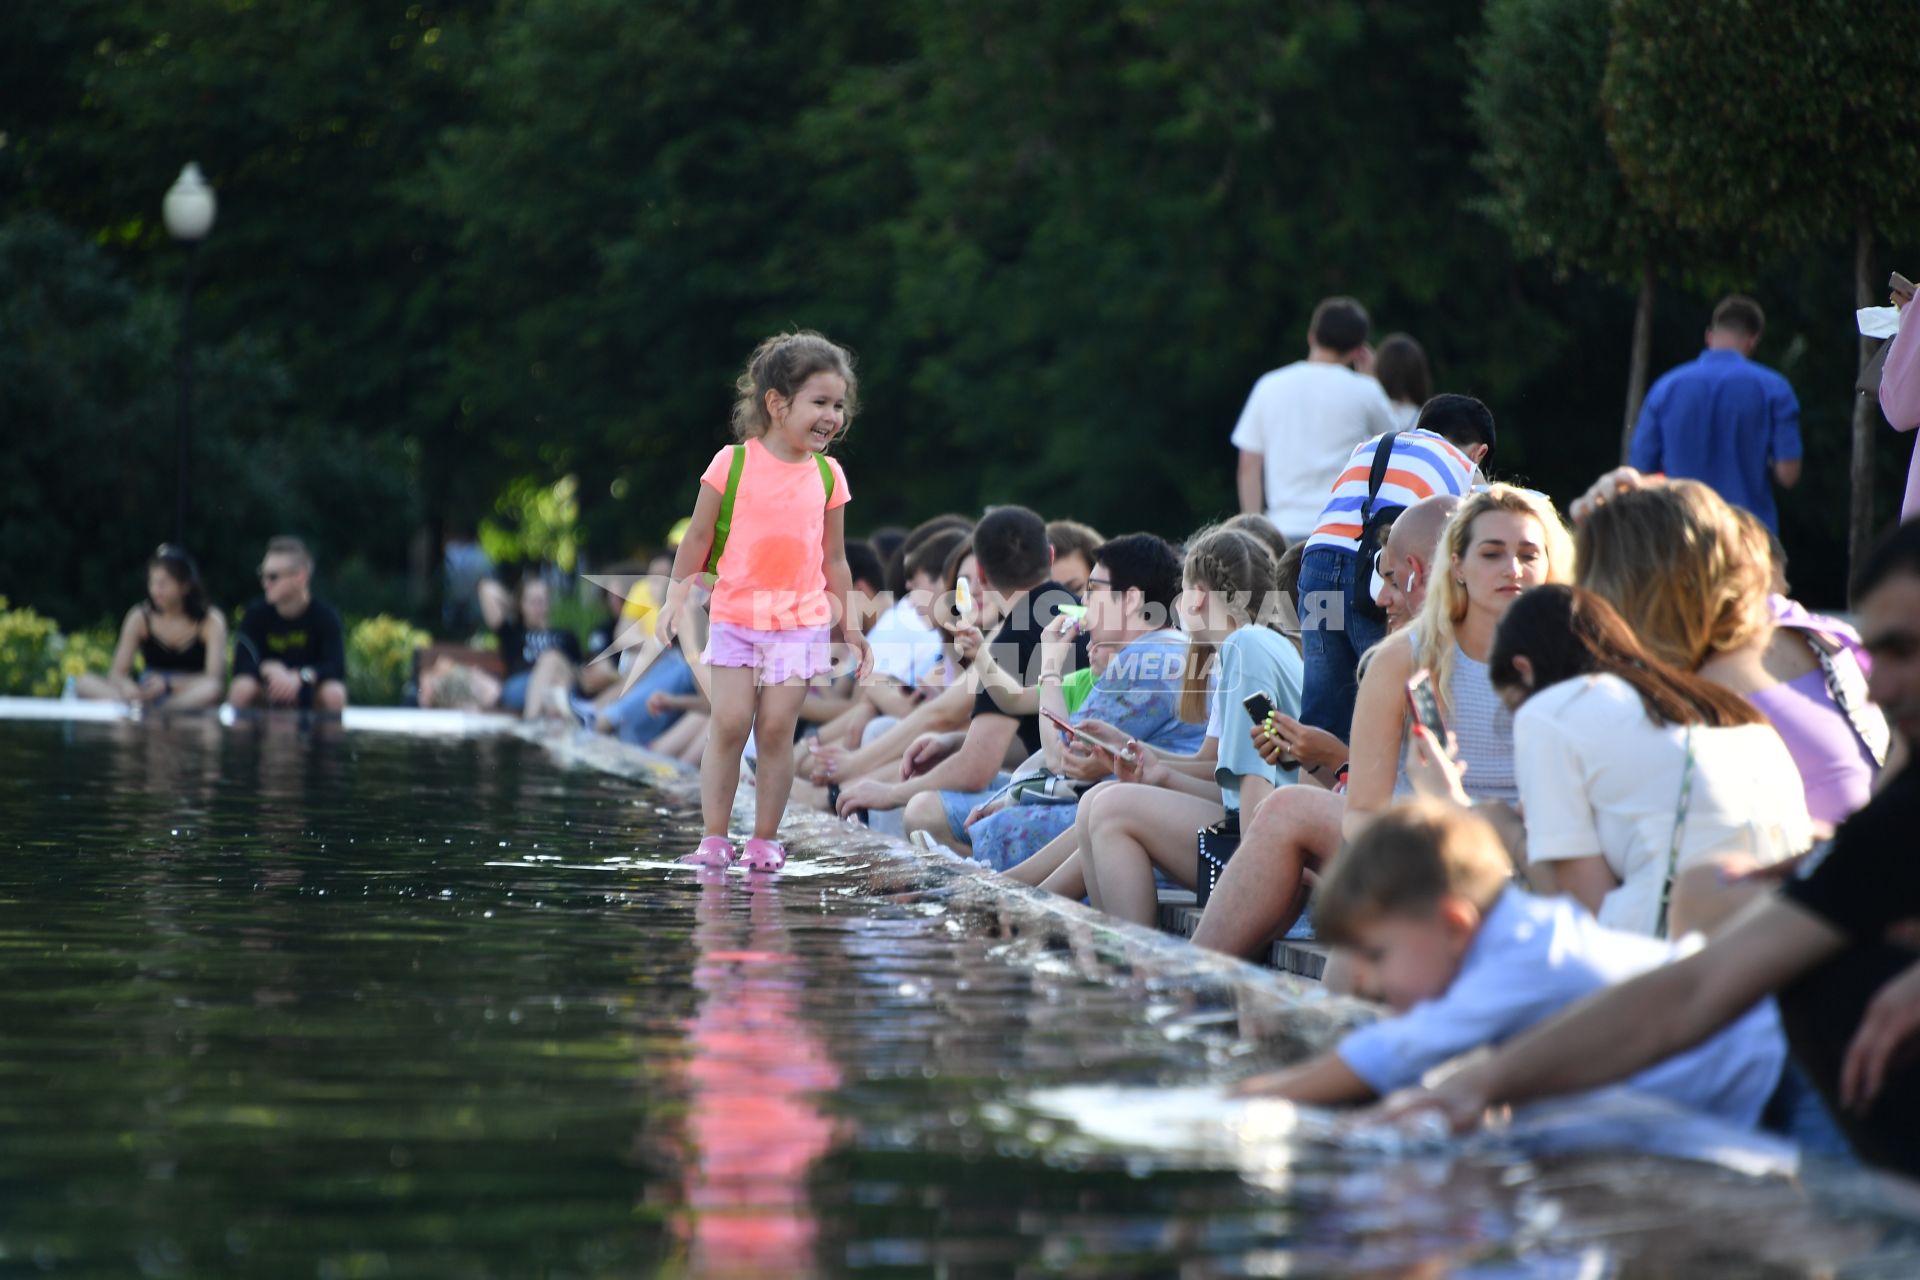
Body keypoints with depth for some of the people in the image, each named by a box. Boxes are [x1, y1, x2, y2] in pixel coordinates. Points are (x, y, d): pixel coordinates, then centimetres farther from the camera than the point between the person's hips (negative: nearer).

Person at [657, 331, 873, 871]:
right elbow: (699, 536, 2)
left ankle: (765, 840, 7)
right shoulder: (733, 463, -5)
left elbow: (834, 558, 13)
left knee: (777, 729, -1)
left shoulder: (827, 475, 5)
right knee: (728, 726, -7)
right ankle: (714, 838, 1)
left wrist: (847, 624, 13)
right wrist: (676, 598, 0)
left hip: (802, 620, 2)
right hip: (736, 617, -2)